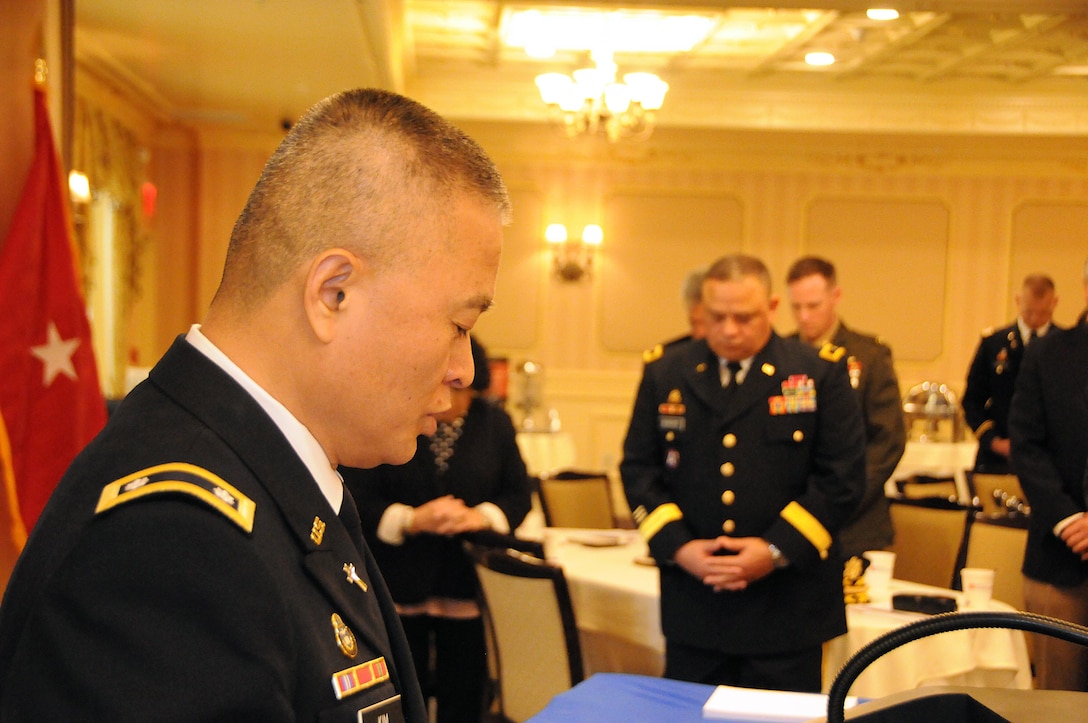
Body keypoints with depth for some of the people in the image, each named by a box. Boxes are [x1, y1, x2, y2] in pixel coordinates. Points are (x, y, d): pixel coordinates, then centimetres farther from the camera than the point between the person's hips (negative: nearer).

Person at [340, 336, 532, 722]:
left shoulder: (495, 423, 3)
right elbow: (358, 500, -8)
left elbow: (518, 495, 5)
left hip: (468, 587, 2)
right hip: (400, 587, -1)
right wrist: (413, 520, -23)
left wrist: (481, 516, -16)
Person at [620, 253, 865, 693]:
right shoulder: (664, 374, 5)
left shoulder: (821, 375, -2)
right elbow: (638, 469, 6)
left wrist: (778, 550, -14)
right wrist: (676, 545, -9)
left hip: (786, 605, -2)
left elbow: (843, 478, -5)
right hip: (692, 604, 2)